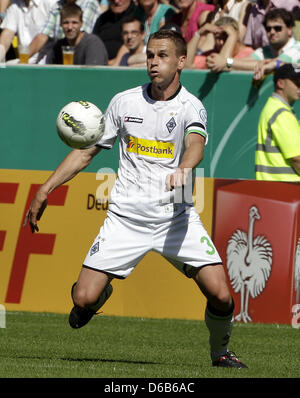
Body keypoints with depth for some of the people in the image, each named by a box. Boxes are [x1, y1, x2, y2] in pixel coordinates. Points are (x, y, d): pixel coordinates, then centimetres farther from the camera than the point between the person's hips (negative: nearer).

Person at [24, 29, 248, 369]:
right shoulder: (124, 102, 6)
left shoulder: (190, 107, -3)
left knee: (220, 295, -14)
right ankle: (100, 295, 28)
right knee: (84, 298, -11)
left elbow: (196, 143, -25)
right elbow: (86, 150, 15)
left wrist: (184, 167, -48)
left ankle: (220, 352, 17)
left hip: (176, 217, -2)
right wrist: (46, 189, 9)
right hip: (125, 216, 2)